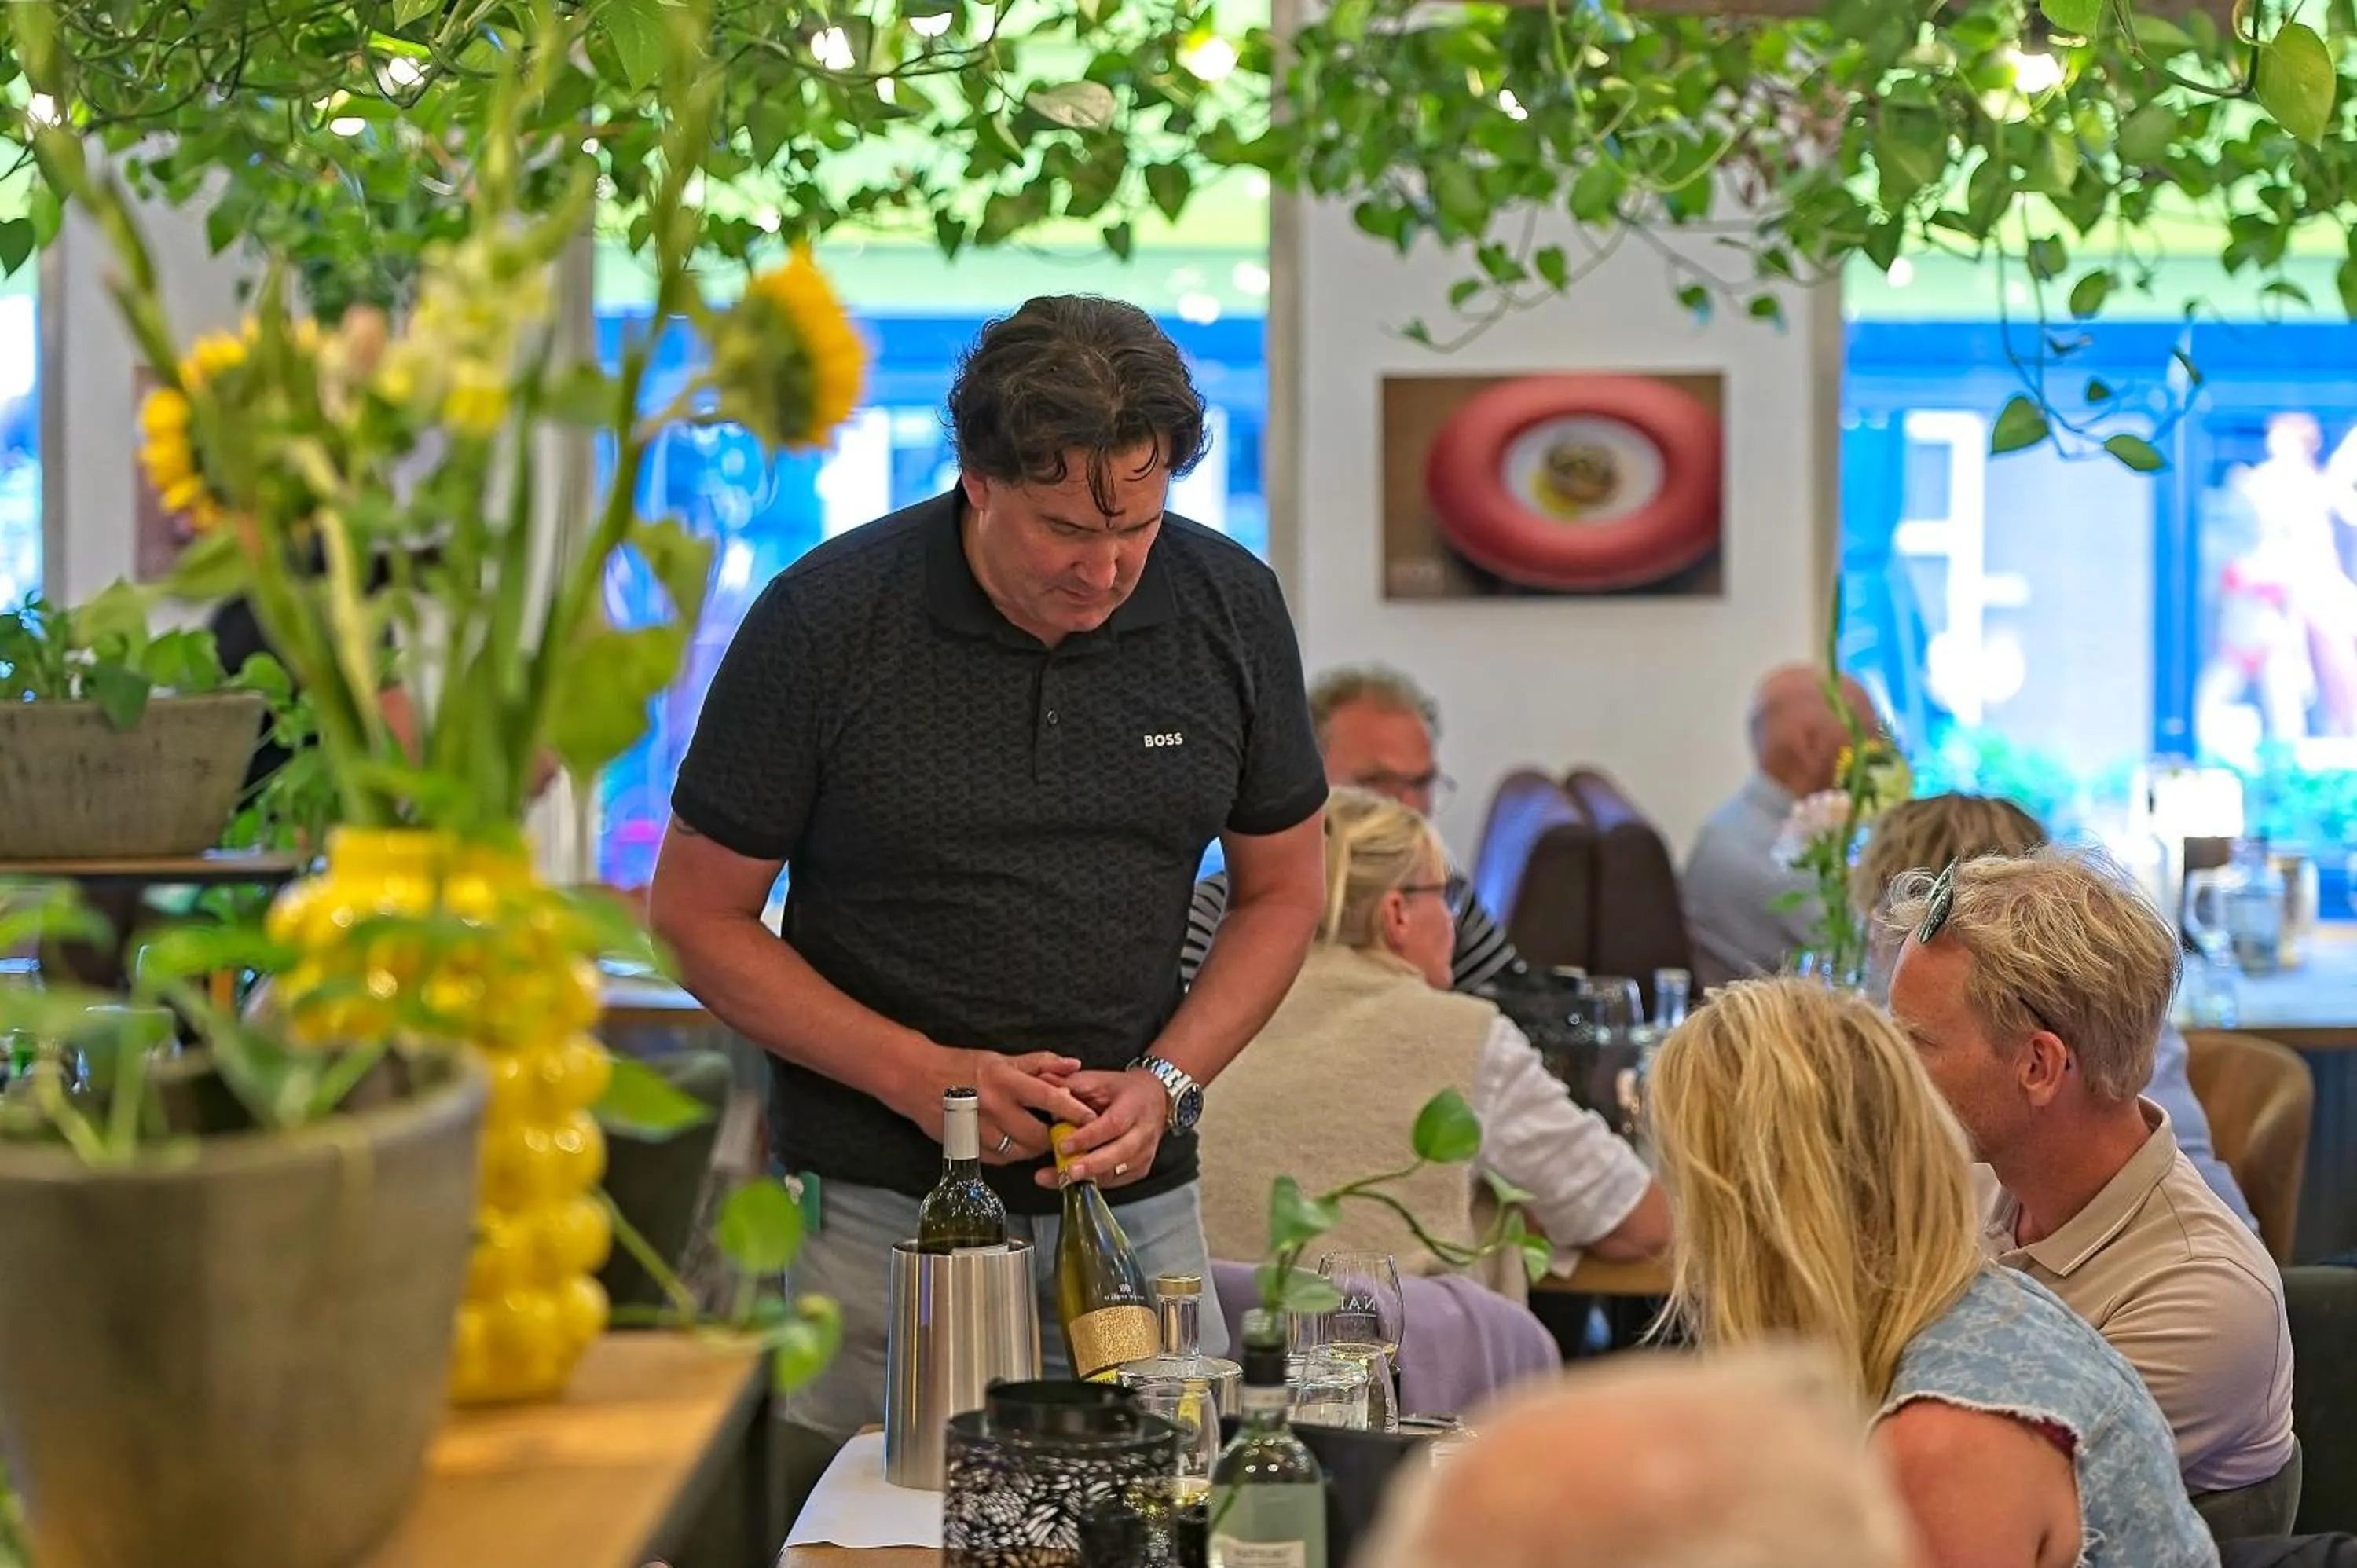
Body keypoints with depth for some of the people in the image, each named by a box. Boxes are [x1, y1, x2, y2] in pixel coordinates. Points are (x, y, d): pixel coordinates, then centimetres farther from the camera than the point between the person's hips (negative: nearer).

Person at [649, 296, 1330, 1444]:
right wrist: (919, 1074, -14)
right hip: (885, 1217, -2)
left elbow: (1281, 889, 11)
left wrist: (1165, 1082, -5)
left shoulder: (1229, 606, -1)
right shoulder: (825, 618, -10)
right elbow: (698, 916, -3)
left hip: (1137, 1207, 3)